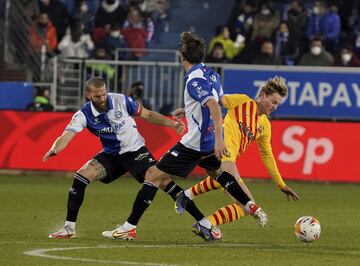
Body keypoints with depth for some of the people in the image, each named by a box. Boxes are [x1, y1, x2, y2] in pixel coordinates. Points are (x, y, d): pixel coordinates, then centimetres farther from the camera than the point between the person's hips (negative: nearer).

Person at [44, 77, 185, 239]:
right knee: (80, 178, -15)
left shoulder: (121, 101, -14)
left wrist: (172, 124, -7)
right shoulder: (84, 115, -14)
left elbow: (147, 115, 1)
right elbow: (67, 136, -26)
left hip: (135, 150, -2)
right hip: (111, 155, 2)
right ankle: (69, 228, -5)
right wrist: (54, 150, -48)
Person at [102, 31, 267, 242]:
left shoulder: (194, 80, -19)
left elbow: (214, 106, -32)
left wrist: (218, 139, -38)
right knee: (216, 171, 38)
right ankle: (251, 207, 33)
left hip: (195, 142, -9)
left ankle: (130, 226, -4)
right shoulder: (211, 74, 6)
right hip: (210, 140, 9)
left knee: (154, 175, -4)